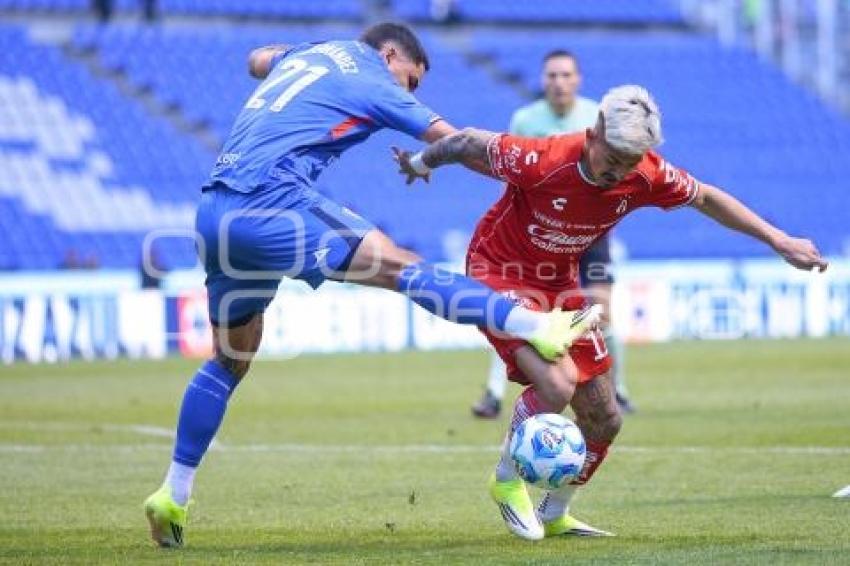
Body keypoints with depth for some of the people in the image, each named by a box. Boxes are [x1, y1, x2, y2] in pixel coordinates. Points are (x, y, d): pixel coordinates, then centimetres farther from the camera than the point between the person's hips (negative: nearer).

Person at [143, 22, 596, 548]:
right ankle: (534, 325, -29)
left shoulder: (310, 53, 25)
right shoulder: (370, 79, 4)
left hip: (215, 211, 8)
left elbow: (258, 60, 49)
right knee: (403, 267, -16)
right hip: (269, 203, -8)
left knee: (231, 356, 18)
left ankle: (173, 495, 19)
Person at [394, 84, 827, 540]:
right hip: (500, 275, -6)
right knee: (556, 384, -29)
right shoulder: (541, 161, -32)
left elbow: (705, 198, 2)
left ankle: (553, 515, 30)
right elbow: (469, 144, -16)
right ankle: (507, 480, -2)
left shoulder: (646, 176, -16)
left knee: (604, 421, 6)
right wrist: (421, 161, 3)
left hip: (560, 284, 6)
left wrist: (779, 241, 4)